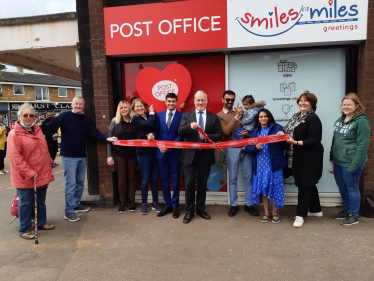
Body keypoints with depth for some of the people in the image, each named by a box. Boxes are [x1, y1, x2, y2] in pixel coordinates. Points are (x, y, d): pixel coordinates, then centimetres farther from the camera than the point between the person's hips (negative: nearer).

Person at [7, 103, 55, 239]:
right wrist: (29, 173, -21)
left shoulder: (37, 130, 8)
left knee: (41, 201, 18)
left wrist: (48, 162, 16)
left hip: (42, 174, 7)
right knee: (25, 203, 6)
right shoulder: (14, 134, -13)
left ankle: (42, 223, 34)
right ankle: (24, 229, 21)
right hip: (25, 177, -6)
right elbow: (15, 157, -19)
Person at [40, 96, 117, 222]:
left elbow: (95, 134, -1)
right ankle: (69, 211, 7)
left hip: (82, 156, 5)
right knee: (70, 184, -3)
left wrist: (107, 138, -17)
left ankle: (76, 204, 30)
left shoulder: (87, 120, 8)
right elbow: (50, 127, -13)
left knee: (80, 182, 14)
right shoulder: (64, 116, -5)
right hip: (69, 157, -5)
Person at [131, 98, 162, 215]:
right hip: (143, 152, -4)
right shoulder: (135, 119, -5)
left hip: (154, 151, 4)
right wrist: (152, 113, -5)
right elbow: (150, 125, -20)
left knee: (154, 178, 9)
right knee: (145, 178, 4)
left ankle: (155, 203, 20)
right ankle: (144, 204, 19)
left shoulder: (148, 116, 12)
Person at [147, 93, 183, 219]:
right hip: (161, 152, 4)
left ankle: (175, 205, 22)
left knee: (175, 180, 8)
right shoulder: (159, 115, 8)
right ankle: (167, 205, 24)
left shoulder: (181, 116, -5)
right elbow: (157, 131, 8)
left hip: (175, 153, -3)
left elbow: (180, 136, -10)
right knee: (164, 180, 11)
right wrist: (152, 134, -15)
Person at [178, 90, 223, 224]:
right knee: (189, 183, 3)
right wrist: (190, 126, -28)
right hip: (189, 155, -1)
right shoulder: (186, 115, 4)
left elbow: (219, 135, -1)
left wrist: (207, 137, -18)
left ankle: (200, 209, 28)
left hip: (205, 155, 1)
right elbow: (180, 131, -9)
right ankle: (189, 211, 17)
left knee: (203, 183, 12)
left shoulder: (214, 117, 5)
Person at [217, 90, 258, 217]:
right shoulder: (219, 115, 0)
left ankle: (248, 204, 19)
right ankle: (234, 205, 17)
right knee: (233, 178, 5)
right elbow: (226, 131, -14)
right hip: (232, 149, -3)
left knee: (248, 177, 6)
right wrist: (236, 116, -18)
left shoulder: (240, 111, 11)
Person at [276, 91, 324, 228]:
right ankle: (316, 209, 34)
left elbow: (314, 140, -20)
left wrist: (296, 142, -29)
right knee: (309, 183, 18)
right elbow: (290, 131, 13)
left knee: (304, 184, -1)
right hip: (298, 157, 8)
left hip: (309, 158, -8)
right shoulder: (296, 116, 12)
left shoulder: (313, 119, -14)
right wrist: (283, 133, -9)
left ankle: (300, 214, 9)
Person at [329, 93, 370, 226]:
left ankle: (354, 215, 23)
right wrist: (332, 161, 15)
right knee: (342, 187, 18)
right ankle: (347, 210, 38)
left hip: (351, 163, -7)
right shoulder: (340, 120, 10)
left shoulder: (361, 121, -12)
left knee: (352, 188, 6)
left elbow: (362, 145, -16)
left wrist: (354, 166, -19)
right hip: (338, 161, 7)